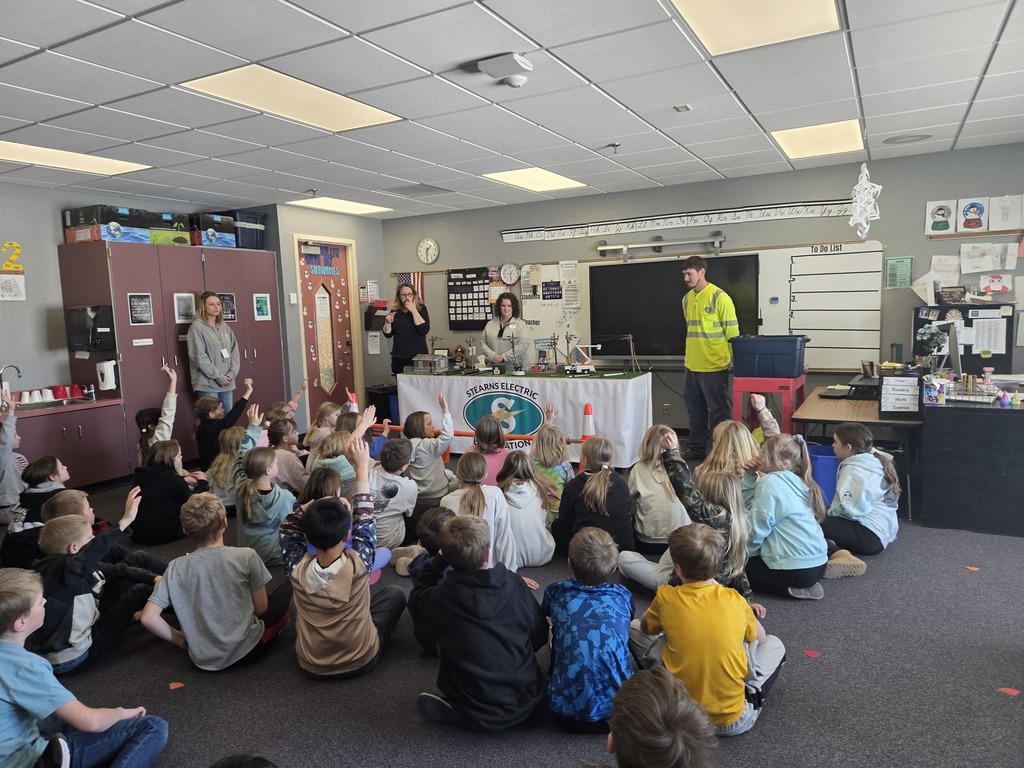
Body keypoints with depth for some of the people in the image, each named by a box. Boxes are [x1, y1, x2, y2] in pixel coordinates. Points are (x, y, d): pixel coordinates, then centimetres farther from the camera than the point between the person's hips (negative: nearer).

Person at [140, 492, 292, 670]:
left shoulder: (176, 567, -8)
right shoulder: (246, 556, -15)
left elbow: (148, 618, -11)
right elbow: (261, 609, -6)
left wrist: (180, 639, 5)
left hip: (203, 660, 4)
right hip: (247, 650, -3)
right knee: (288, 583, 14)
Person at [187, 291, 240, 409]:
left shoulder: (225, 326, 13)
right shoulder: (197, 327, -6)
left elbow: (234, 352, 10)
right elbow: (199, 357, -13)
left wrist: (231, 374, -4)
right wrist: (219, 377, -14)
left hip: (227, 383, 6)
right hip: (207, 384, -6)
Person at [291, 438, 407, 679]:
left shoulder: (298, 571, -20)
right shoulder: (357, 565, -26)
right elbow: (365, 522, -11)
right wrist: (362, 467, -5)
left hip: (311, 665, 3)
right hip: (359, 662, -3)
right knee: (394, 593, 15)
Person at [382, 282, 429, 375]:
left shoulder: (421, 309, -1)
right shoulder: (395, 310, 7)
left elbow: (424, 330, -16)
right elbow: (388, 335, 10)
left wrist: (413, 310, -16)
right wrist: (387, 323, -9)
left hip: (418, 356, -3)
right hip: (399, 357, 3)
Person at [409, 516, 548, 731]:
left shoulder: (440, 598, -20)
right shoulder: (514, 584, -14)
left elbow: (418, 597, 5)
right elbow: (540, 635, 1)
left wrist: (441, 559, 3)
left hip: (478, 717, -2)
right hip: (527, 704, 2)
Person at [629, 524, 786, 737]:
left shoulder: (665, 597, -11)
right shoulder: (735, 600, -9)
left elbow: (645, 627, 11)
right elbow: (760, 639, 13)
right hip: (733, 721, 1)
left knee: (632, 630, 15)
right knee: (775, 644, 22)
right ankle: (750, 701, 15)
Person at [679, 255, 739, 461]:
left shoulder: (720, 297, -11)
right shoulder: (687, 299, 9)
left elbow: (732, 331, -10)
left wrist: (734, 362, -10)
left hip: (714, 365, -7)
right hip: (692, 365, 7)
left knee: (717, 410, 3)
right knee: (695, 408, 15)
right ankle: (696, 447, 27)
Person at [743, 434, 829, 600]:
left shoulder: (770, 482, -16)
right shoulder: (793, 480, 10)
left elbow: (756, 530, -13)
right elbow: (750, 506, 11)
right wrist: (749, 477, 3)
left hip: (797, 569, -10)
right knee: (750, 559, 27)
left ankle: (792, 588, -3)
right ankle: (802, 584, 12)